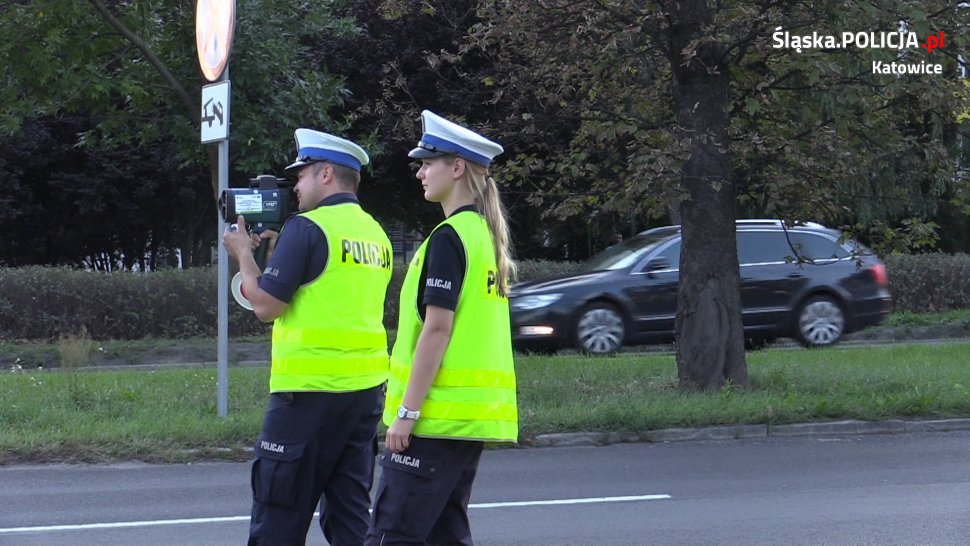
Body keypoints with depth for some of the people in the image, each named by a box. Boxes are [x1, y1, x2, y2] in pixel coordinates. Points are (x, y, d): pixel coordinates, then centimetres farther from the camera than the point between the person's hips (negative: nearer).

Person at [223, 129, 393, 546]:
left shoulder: (307, 228, -10)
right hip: (367, 389, 8)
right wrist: (275, 249, 20)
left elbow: (266, 306, -11)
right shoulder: (376, 234, 13)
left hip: (310, 390, -8)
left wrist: (244, 254, 5)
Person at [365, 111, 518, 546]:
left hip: (437, 414, -9)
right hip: (477, 413, 9)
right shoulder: (487, 236, 15)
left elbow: (436, 330, -18)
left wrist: (406, 412, -17)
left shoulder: (448, 238, -13)